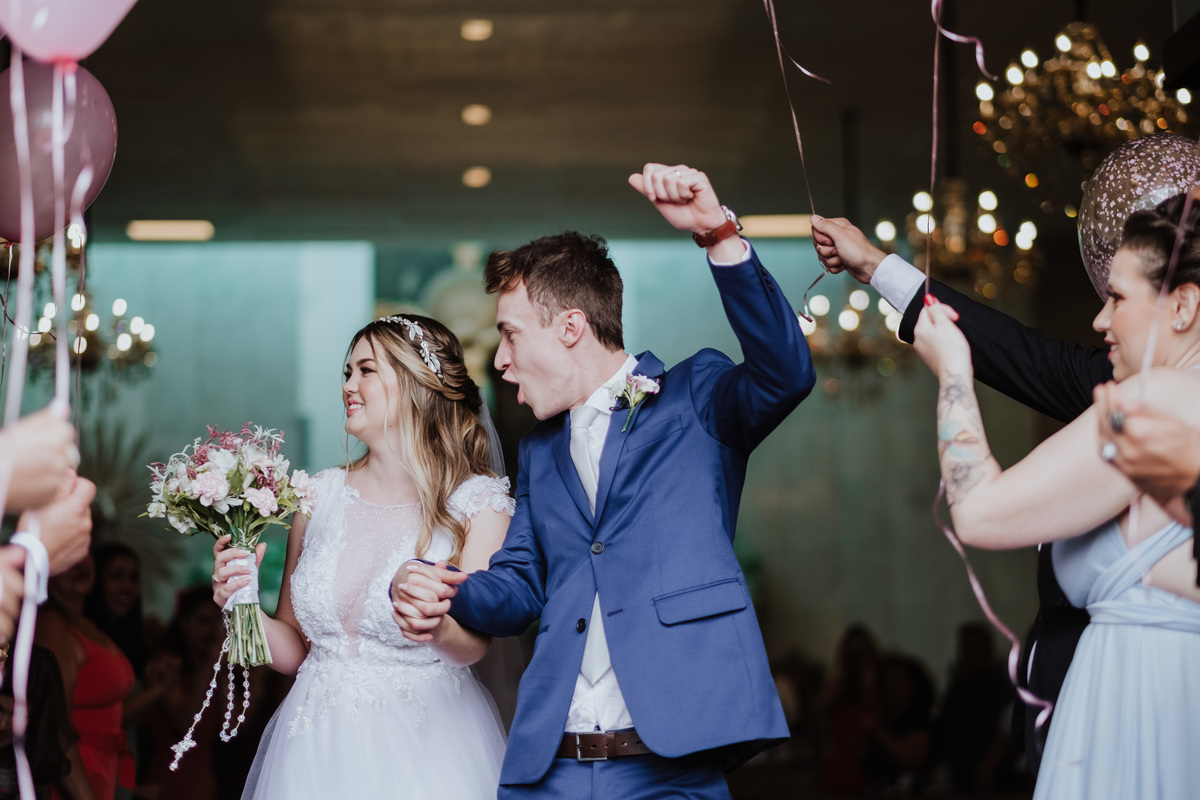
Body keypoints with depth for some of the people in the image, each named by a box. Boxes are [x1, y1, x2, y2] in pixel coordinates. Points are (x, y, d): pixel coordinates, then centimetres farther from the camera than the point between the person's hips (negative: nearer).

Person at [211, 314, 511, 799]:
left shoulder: (477, 503, -6)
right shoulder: (319, 496, 4)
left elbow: (471, 647, -17)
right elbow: (293, 650, 10)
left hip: (426, 749, -3)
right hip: (318, 745, 3)